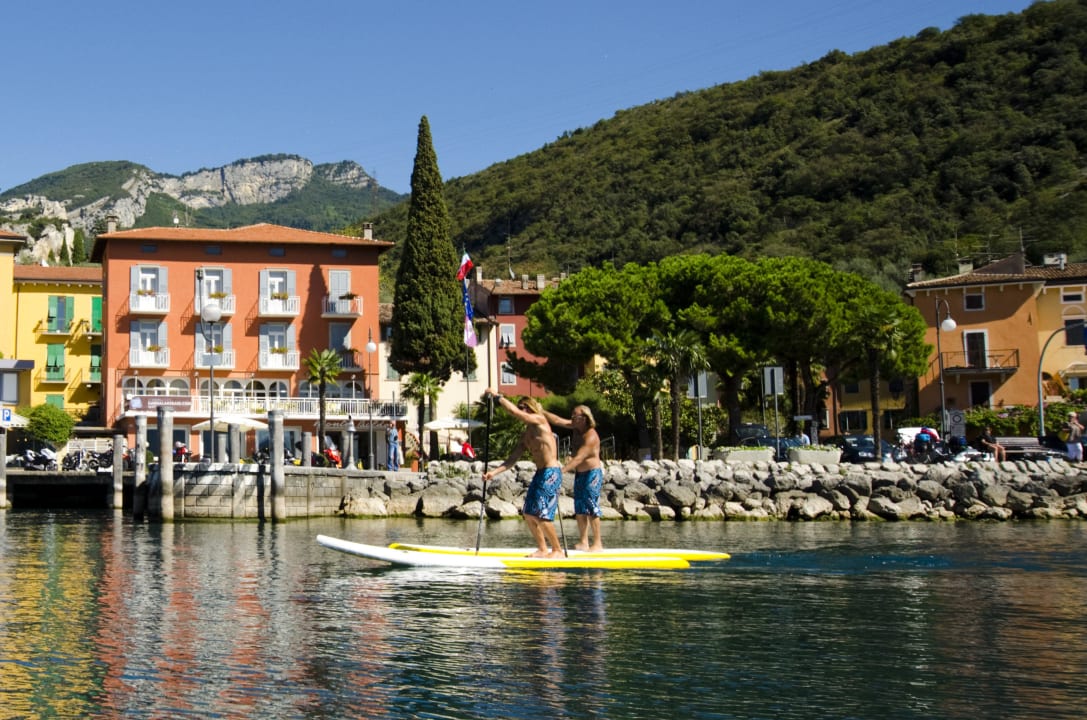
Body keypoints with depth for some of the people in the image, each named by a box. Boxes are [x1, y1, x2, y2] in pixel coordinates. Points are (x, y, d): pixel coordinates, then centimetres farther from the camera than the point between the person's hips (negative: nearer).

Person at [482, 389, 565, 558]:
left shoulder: (540, 420, -7)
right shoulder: (525, 435, 16)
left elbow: (514, 412, -19)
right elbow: (512, 459, 12)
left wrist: (498, 396, -12)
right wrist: (494, 472, 2)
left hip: (551, 473, -9)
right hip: (540, 474, 9)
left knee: (543, 514, -12)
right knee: (529, 514, 8)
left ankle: (557, 550, -2)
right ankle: (543, 549, 17)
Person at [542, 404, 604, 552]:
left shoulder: (591, 437, -24)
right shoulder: (576, 427, 1)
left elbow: (578, 458, -31)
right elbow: (558, 421, 0)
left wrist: (562, 470, -38)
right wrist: (541, 412, -12)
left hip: (592, 474, -9)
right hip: (579, 473, 9)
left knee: (592, 508, -10)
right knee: (580, 509, 7)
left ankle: (597, 544, -7)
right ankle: (583, 542, 10)